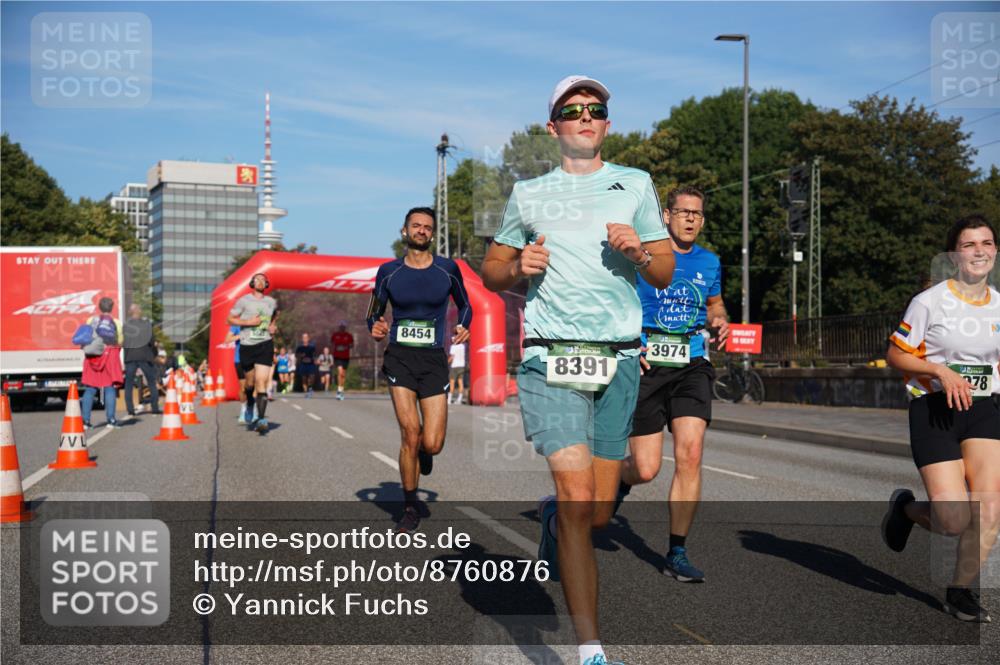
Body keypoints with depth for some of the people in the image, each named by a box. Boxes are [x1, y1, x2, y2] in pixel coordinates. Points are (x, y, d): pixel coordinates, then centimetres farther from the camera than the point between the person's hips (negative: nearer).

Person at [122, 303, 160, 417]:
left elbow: (123, 342, 1)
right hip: (144, 356, -1)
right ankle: (155, 407, 7)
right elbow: (152, 341, -4)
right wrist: (154, 354, 10)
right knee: (152, 383, 9)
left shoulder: (125, 326, 2)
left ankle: (130, 409, 0)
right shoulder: (146, 324, -3)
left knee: (128, 384, 7)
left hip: (130, 357, 1)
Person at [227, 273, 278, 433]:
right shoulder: (244, 300, 1)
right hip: (247, 345, 0)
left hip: (265, 344, 0)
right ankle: (249, 405, 45)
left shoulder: (272, 302, 10)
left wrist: (274, 326, 10)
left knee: (261, 382, -13)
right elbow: (230, 319, 1)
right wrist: (248, 322, -13)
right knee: (249, 382, 13)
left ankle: (261, 418, -19)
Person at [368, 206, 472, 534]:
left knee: (432, 444, -8)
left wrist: (463, 327, -1)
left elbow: (465, 304, 19)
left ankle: (424, 450, 34)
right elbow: (374, 312, 15)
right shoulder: (388, 271, 5)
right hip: (400, 357, 0)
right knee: (410, 432, -11)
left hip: (434, 359, 0)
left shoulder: (447, 269, 4)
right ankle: (410, 510, 7)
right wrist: (376, 328, -7)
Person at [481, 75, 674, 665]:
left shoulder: (636, 185, 14)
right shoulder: (529, 194, 13)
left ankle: (552, 519, 41)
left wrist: (638, 250, -8)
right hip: (552, 357, -2)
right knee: (578, 499, -15)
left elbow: (666, 274, 13)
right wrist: (519, 266, -2)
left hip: (619, 359, 2)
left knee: (599, 512, 5)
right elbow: (492, 271, 20)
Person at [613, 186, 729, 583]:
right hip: (646, 366, -3)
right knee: (646, 469, -4)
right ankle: (619, 482, 36)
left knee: (690, 455, -12)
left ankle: (677, 553, 0)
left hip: (692, 366, 3)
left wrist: (719, 321, 6)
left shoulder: (709, 262, 13)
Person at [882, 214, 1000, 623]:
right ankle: (905, 508, 25)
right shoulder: (930, 301, -8)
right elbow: (895, 356, -4)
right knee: (955, 521, -10)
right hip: (934, 409, -4)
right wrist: (942, 370, -18)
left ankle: (961, 590, 9)